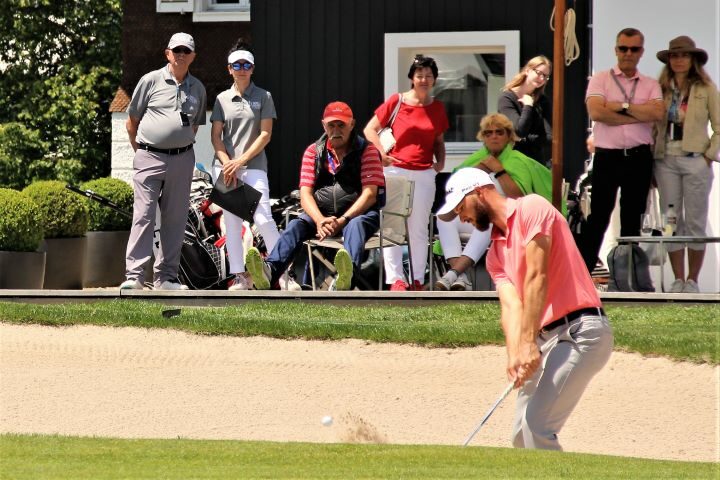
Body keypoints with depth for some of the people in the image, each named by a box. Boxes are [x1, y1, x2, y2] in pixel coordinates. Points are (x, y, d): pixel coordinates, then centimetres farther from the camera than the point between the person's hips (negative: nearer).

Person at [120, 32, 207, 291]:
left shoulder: (197, 88, 12)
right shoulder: (151, 81, 1)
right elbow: (131, 122, 7)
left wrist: (182, 148, 14)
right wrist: (141, 151, 8)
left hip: (182, 160, 4)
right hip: (150, 158, -4)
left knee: (175, 219, 6)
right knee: (143, 216, -10)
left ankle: (165, 276, 12)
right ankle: (133, 275, -13)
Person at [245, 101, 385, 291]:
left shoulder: (367, 151, -1)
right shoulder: (314, 152, 9)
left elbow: (370, 194, -10)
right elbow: (305, 193, 0)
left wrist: (342, 221, -23)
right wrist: (320, 220, -21)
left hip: (358, 213, -3)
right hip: (322, 213, 3)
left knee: (355, 226, -37)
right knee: (296, 225, -26)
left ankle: (348, 274, -71)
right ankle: (269, 272, -52)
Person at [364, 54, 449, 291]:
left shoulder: (438, 108, 9)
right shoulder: (397, 102, -1)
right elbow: (370, 129, 2)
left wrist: (441, 162, 3)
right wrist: (382, 154, -10)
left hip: (424, 174, 3)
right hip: (396, 170, -3)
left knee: (419, 229, 6)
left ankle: (417, 279, 12)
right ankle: (395, 279, -3)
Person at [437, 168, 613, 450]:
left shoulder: (531, 208, -4)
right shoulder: (495, 253, 20)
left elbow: (537, 277, -14)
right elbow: (511, 306, 4)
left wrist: (529, 343, -21)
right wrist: (514, 356, -15)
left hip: (581, 330, -9)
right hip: (547, 338, 9)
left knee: (537, 426, -19)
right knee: (522, 435, 9)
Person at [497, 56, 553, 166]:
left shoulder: (542, 102, 9)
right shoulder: (507, 98, -4)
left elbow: (549, 137, -1)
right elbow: (519, 131, -17)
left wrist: (523, 139, -10)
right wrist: (528, 107, -8)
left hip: (537, 161, 4)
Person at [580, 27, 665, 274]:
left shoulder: (651, 85, 11)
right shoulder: (600, 80, 5)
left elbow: (658, 113, -8)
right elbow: (596, 112, -13)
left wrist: (621, 106, -11)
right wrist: (639, 115, -9)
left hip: (639, 158, 3)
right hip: (607, 156, -3)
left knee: (632, 220, 8)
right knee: (598, 219, -4)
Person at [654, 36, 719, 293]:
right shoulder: (661, 89, 7)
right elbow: (653, 125, 8)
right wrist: (652, 157, 0)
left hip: (695, 159, -3)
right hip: (666, 160, 3)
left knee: (695, 222, 0)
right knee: (672, 222, 3)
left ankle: (692, 280, 7)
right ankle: (678, 280, 9)